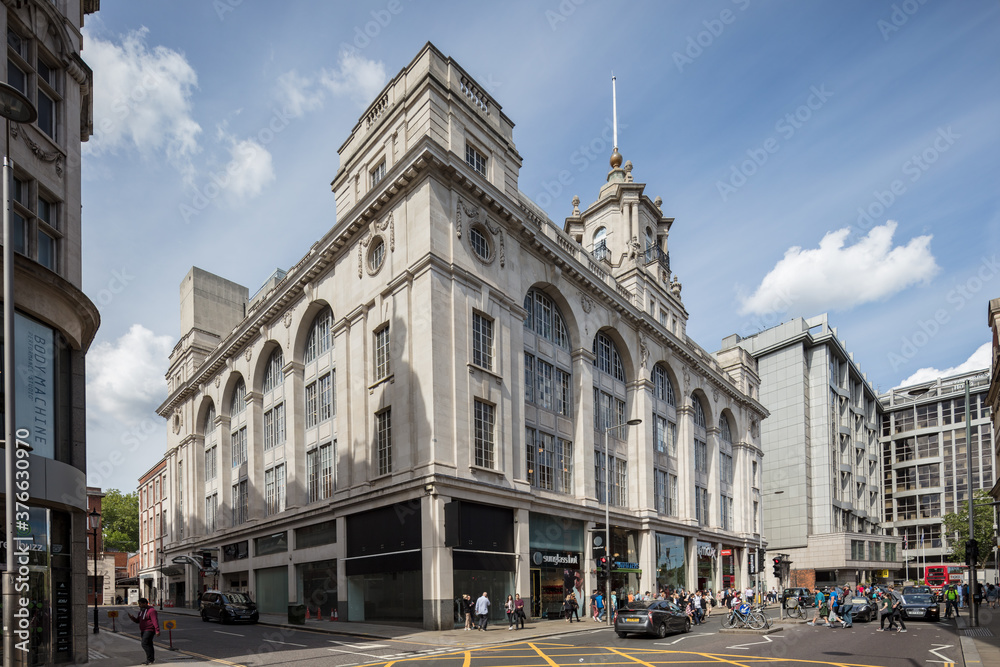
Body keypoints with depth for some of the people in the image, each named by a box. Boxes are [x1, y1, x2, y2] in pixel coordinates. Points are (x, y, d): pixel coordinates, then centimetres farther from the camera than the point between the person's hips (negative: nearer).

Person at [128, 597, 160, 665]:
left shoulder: (151, 611, -15)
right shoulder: (141, 611, 14)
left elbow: (155, 621, -21)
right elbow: (138, 621, 17)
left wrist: (157, 630, -28)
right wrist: (132, 618, -2)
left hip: (149, 630, -9)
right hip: (143, 631, 9)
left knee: (144, 644, -17)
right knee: (148, 645, 11)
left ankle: (150, 660, -14)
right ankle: (151, 659, 17)